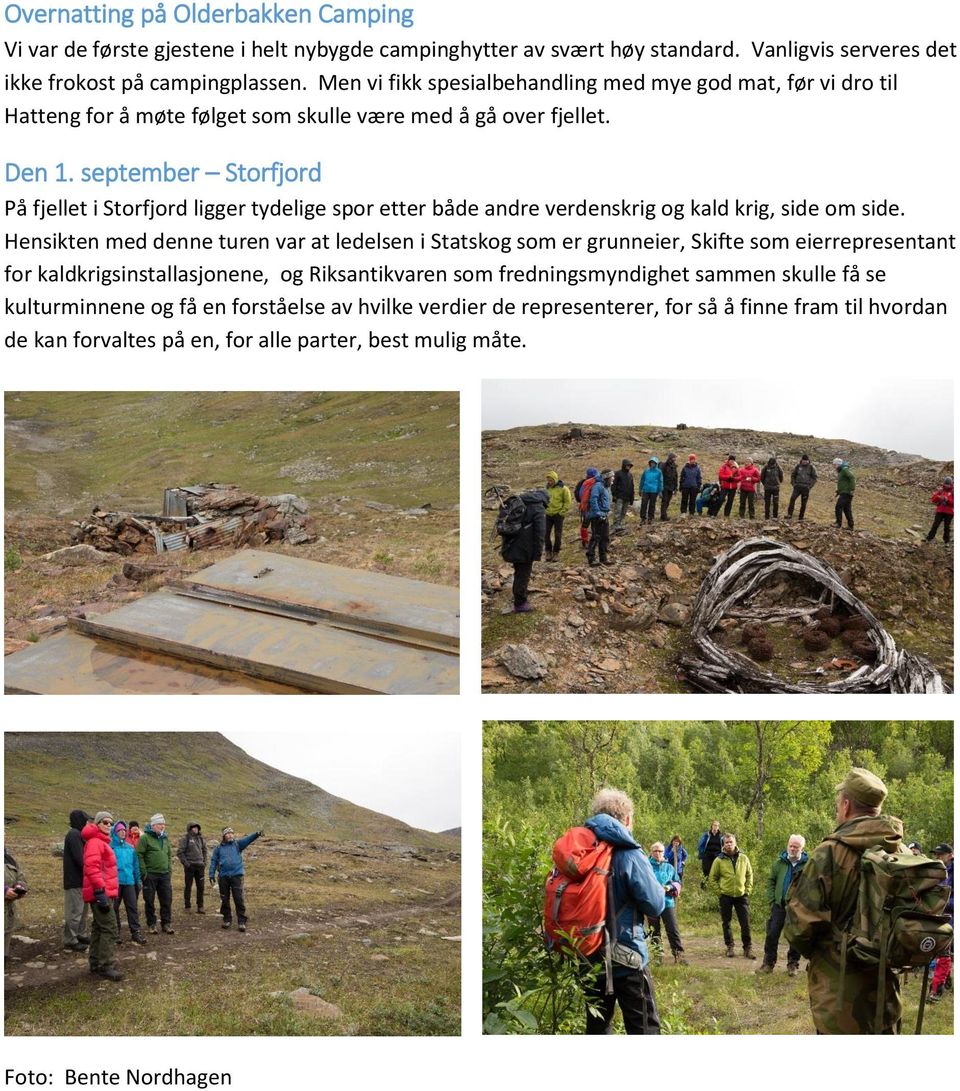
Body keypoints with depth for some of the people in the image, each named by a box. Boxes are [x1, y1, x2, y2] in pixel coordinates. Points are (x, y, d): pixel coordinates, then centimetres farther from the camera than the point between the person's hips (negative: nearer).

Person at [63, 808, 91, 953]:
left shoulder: (77, 834, 15)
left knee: (83, 909, 18)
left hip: (79, 880, 10)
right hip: (75, 880, -10)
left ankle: (82, 935, 26)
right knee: (74, 911, -4)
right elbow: (79, 859, -22)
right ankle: (70, 941, 0)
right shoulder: (74, 834, -16)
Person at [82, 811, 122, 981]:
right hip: (101, 892, -11)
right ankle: (107, 967, -11)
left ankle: (96, 963, 24)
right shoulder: (95, 842, -14)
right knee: (110, 929, -12)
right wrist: (100, 891, -29)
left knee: (98, 928, 16)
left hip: (102, 892, 11)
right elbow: (92, 867, -26)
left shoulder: (101, 842, 19)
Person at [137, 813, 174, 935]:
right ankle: (151, 924, 14)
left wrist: (169, 871, 14)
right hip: (150, 875, -5)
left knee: (167, 900, 4)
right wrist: (143, 872, -15)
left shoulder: (165, 838, 15)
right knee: (150, 901, 4)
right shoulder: (145, 837, -7)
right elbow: (139, 855, -12)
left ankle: (166, 923, 12)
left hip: (164, 875, 5)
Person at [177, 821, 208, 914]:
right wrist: (185, 863, -12)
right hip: (190, 866, -5)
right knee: (188, 886, 2)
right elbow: (180, 852, -7)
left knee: (200, 887, 5)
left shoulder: (200, 838, 11)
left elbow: (204, 850, 22)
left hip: (200, 866, 5)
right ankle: (187, 906, 10)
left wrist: (204, 862, 12)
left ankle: (200, 906, 13)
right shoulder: (185, 838, -5)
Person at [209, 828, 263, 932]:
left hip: (237, 875, -2)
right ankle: (227, 920, 23)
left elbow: (248, 840, -12)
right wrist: (212, 874, 3)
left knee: (239, 899, -6)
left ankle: (242, 922, -2)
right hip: (224, 876, 2)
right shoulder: (219, 848, 9)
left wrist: (256, 834, -30)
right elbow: (213, 861, 12)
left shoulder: (237, 844, 4)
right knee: (224, 900, 9)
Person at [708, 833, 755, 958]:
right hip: (725, 896, -1)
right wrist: (719, 891, -5)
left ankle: (748, 948, 10)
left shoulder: (743, 858, 1)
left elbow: (749, 875, 11)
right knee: (726, 923, 7)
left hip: (741, 895, 1)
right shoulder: (719, 860, -5)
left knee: (745, 923, 0)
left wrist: (747, 890, 3)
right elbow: (713, 878, 3)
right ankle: (730, 947, 18)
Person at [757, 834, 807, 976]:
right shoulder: (779, 862, 3)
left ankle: (793, 964, 21)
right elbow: (770, 881, 11)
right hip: (779, 905, 2)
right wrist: (772, 899, 4)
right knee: (772, 934, 3)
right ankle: (768, 963, 12)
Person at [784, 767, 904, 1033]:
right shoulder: (903, 853, -2)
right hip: (886, 983, 5)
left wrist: (814, 954, 5)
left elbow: (799, 924, -16)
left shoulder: (830, 854, -18)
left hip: (839, 987, -5)